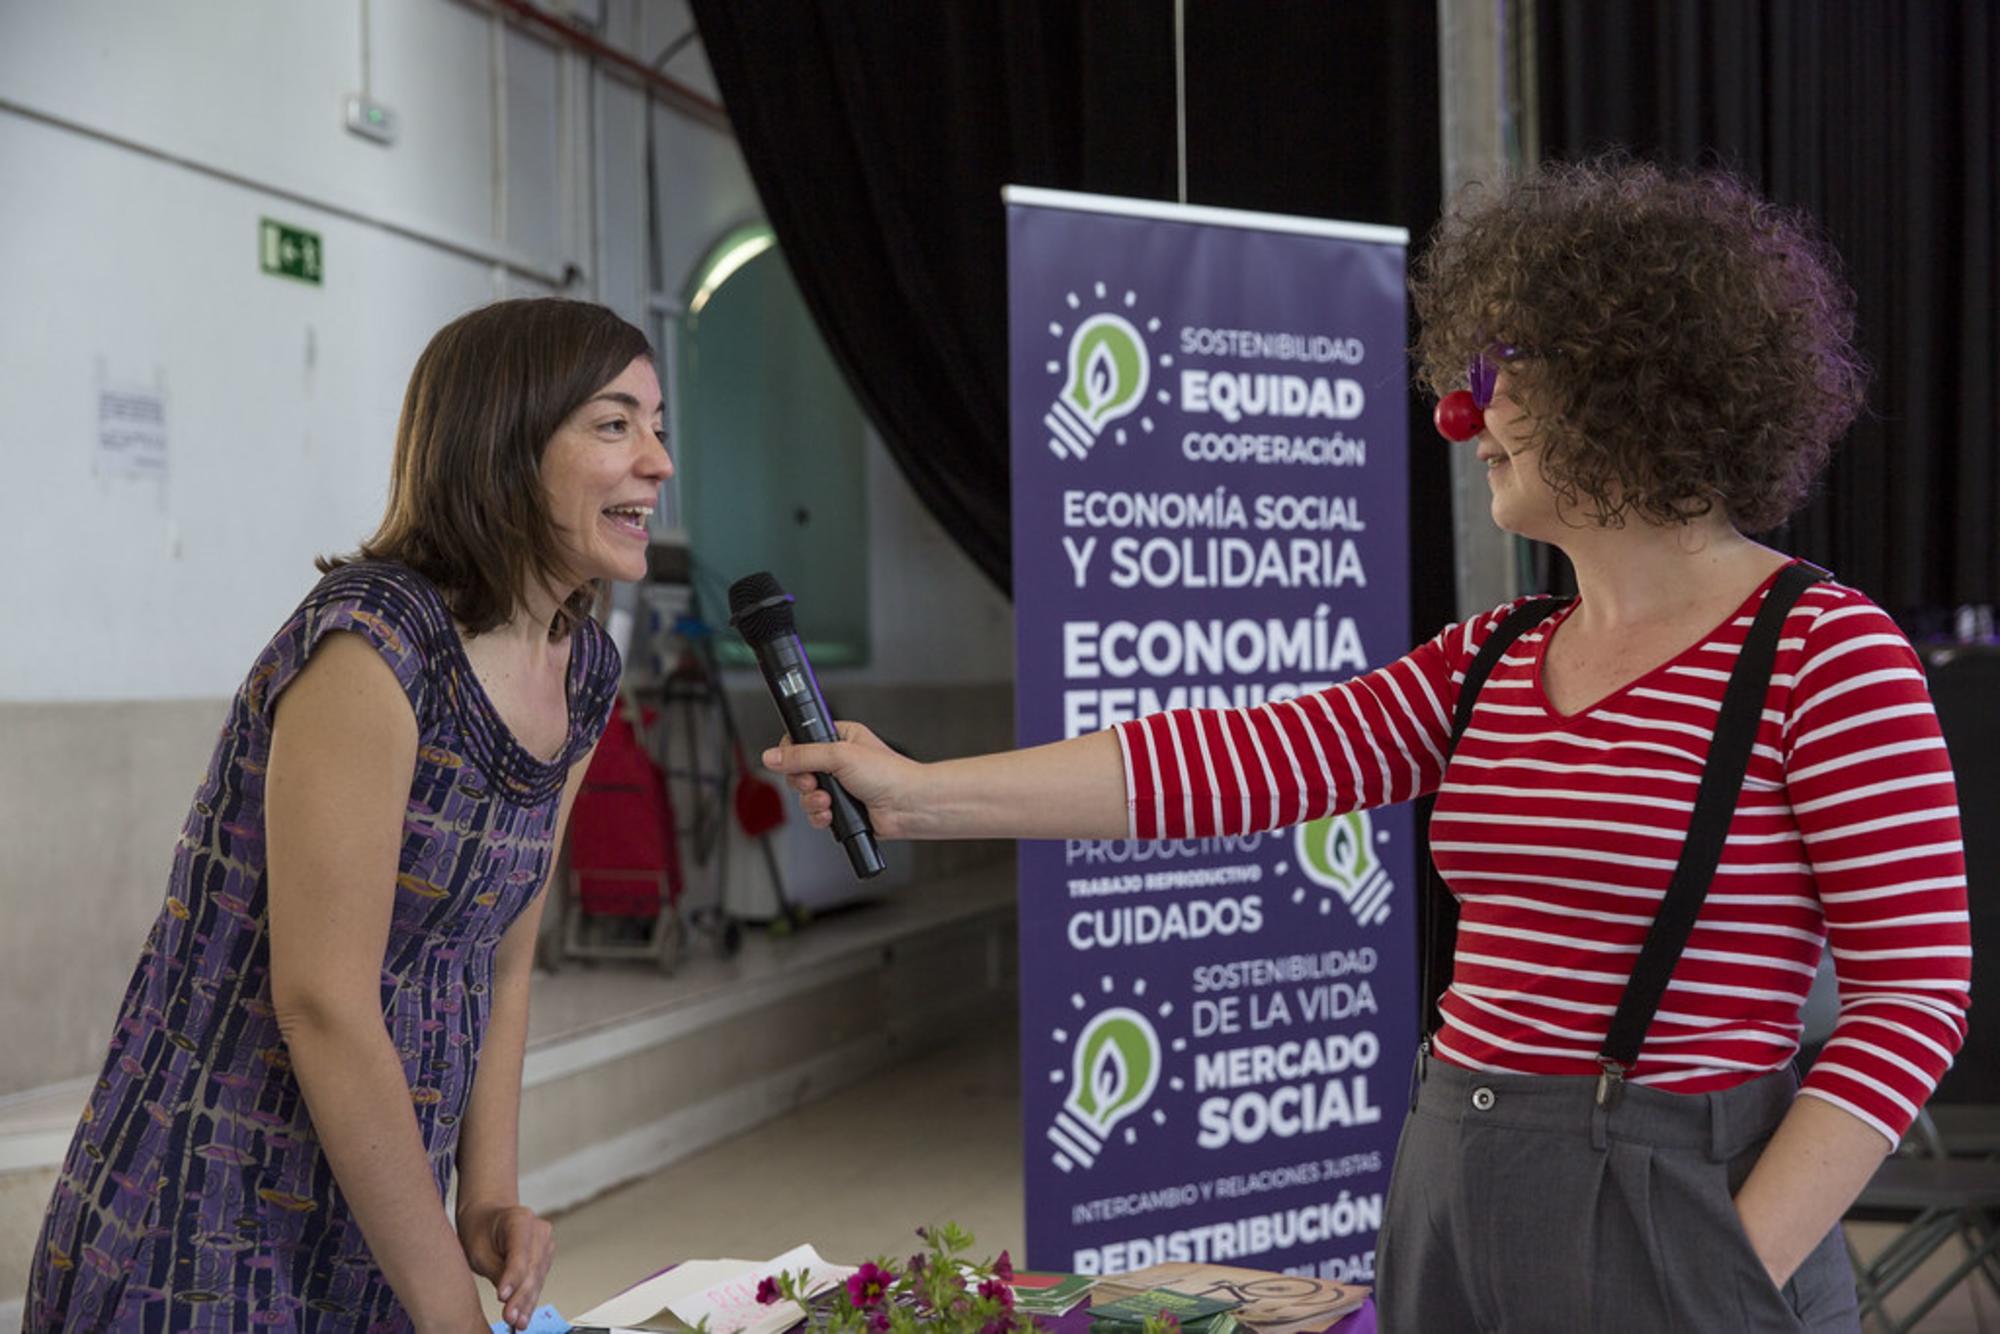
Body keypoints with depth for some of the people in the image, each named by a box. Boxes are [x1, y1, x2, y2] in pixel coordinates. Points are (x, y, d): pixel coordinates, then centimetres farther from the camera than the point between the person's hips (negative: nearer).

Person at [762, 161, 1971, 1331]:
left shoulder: (1825, 654, -11)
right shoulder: (1496, 662, 8)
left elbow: (1916, 996, -13)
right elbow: (1244, 758, 1)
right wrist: (919, 795, -2)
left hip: (1669, 1222, -7)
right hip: (1452, 1201, 7)